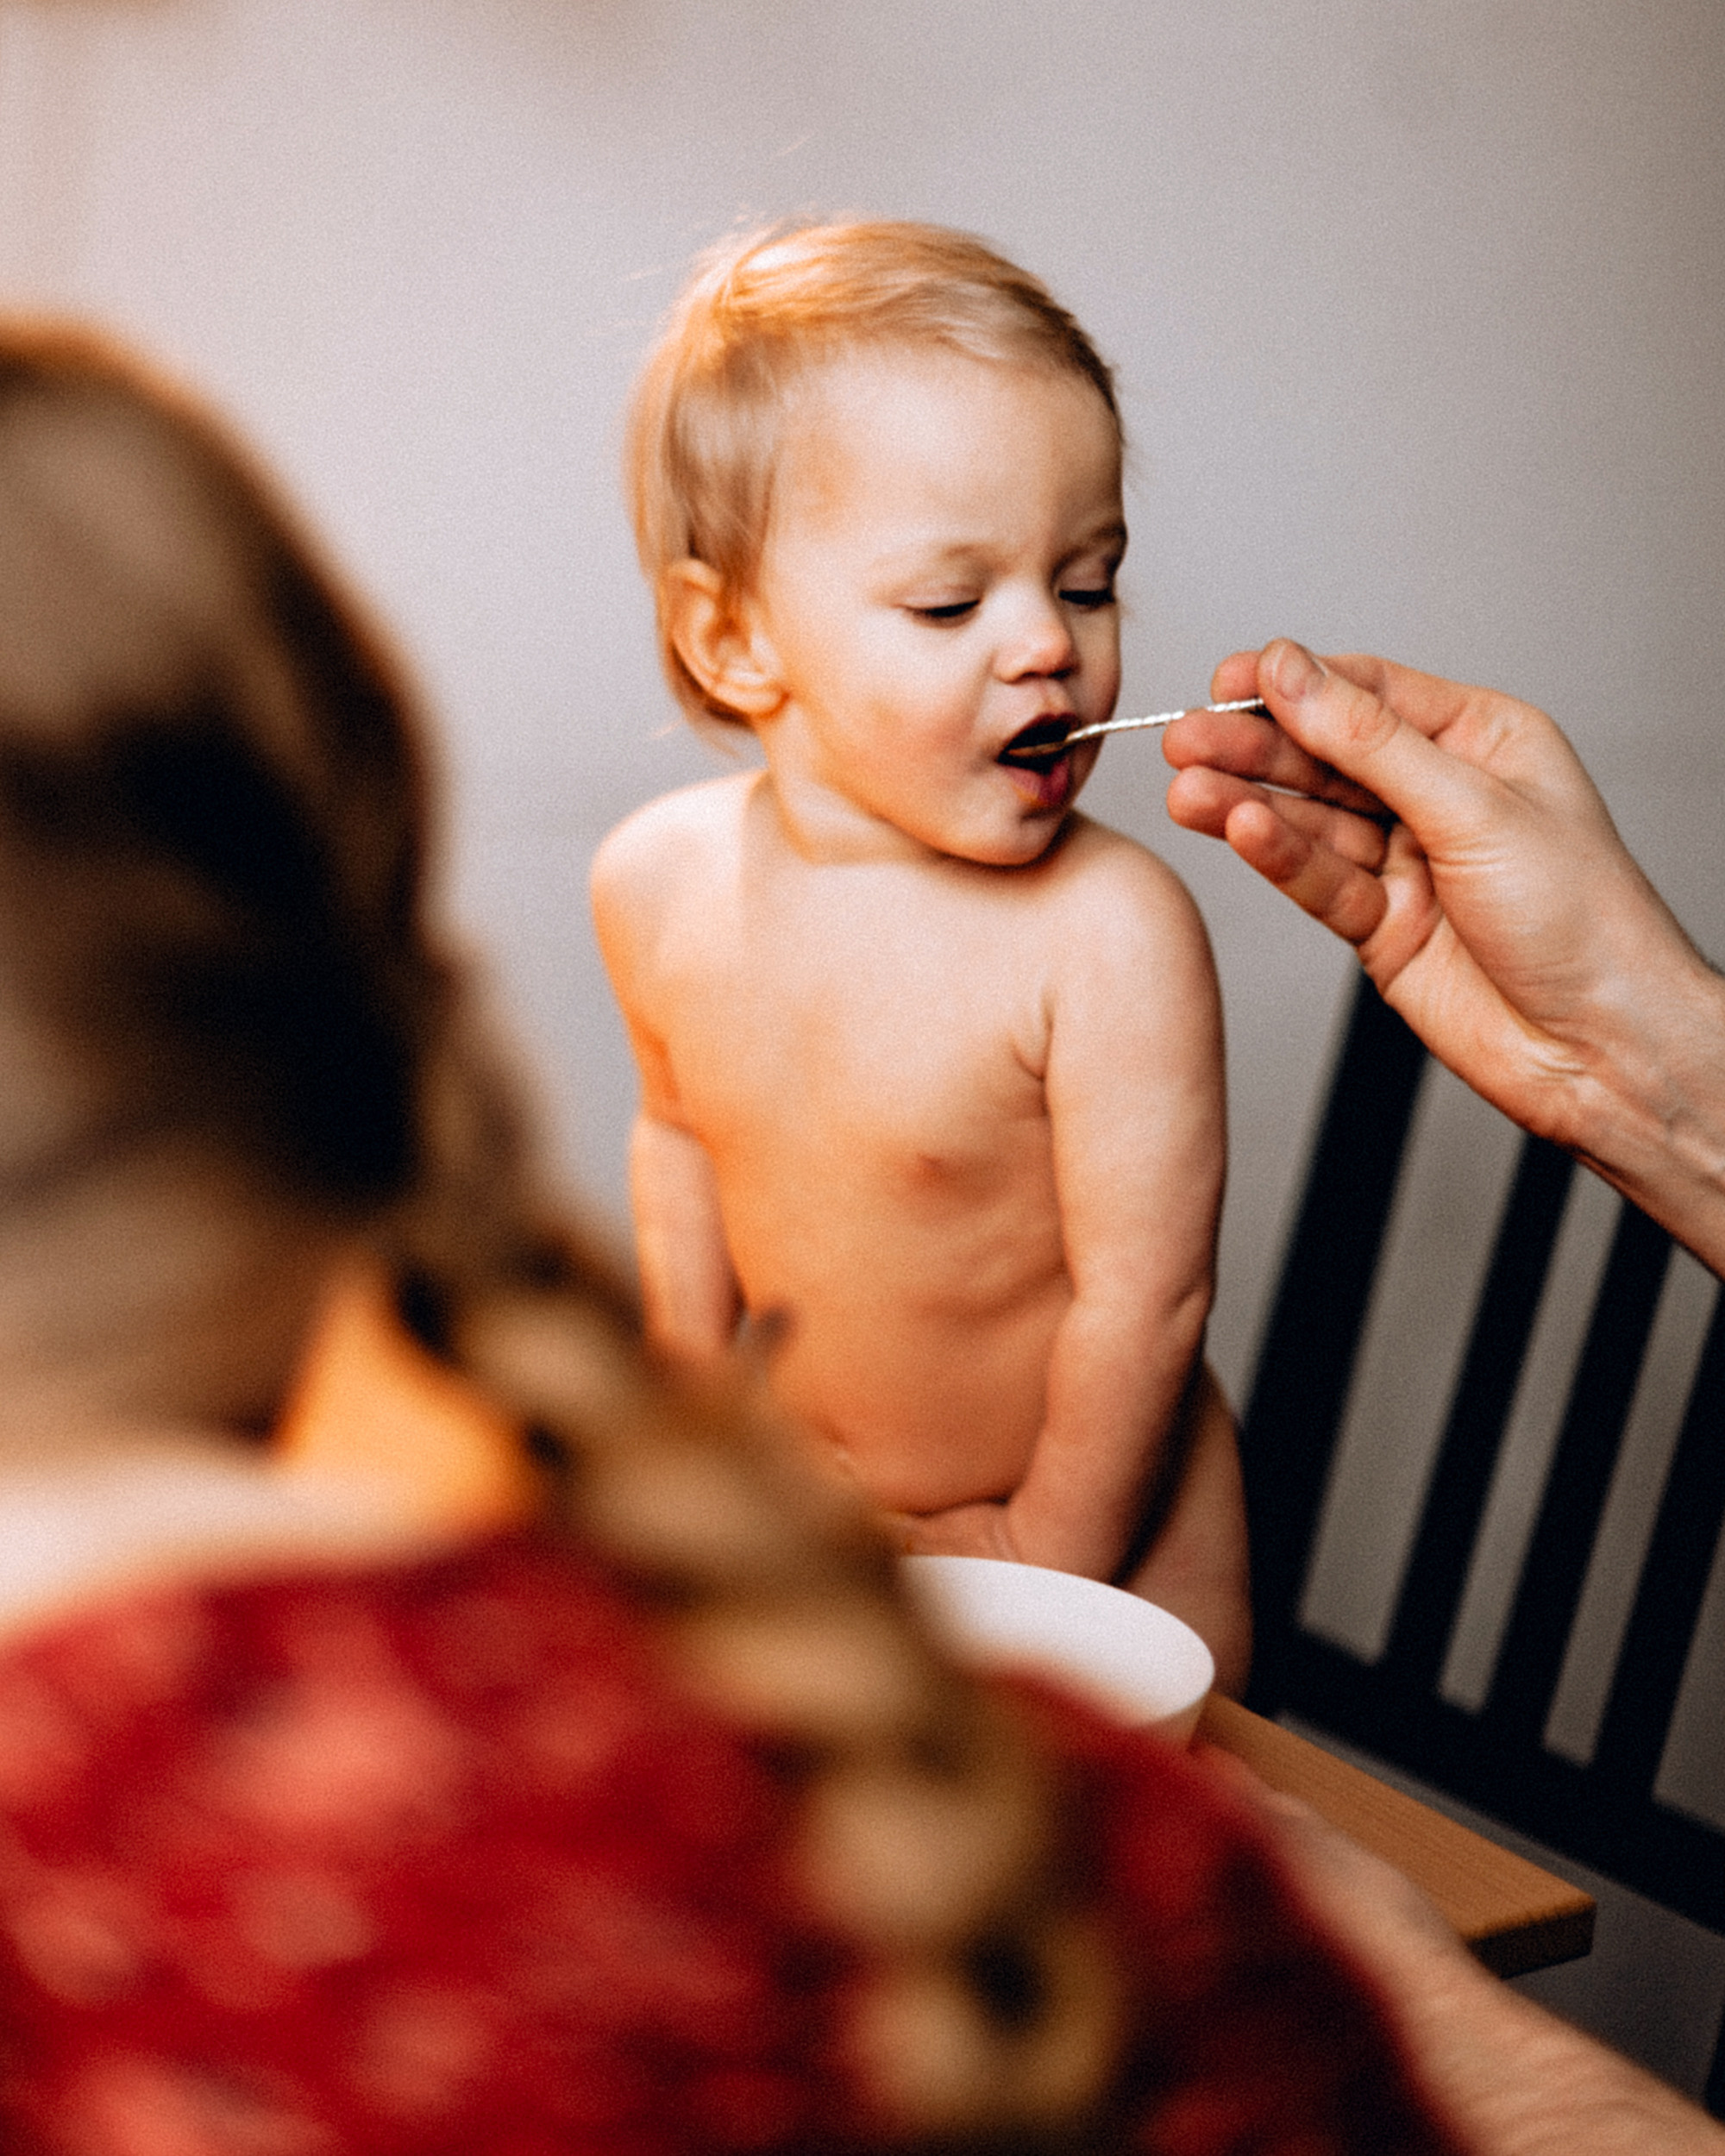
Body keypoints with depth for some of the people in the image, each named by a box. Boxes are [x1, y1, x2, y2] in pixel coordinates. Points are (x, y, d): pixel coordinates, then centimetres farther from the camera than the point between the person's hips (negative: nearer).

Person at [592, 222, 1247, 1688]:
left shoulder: (1109, 932, -28)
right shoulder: (660, 881, -11)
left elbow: (1143, 1294, -23)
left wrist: (1044, 1562, -15)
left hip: (1101, 1539, -4)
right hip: (806, 1518, 4)